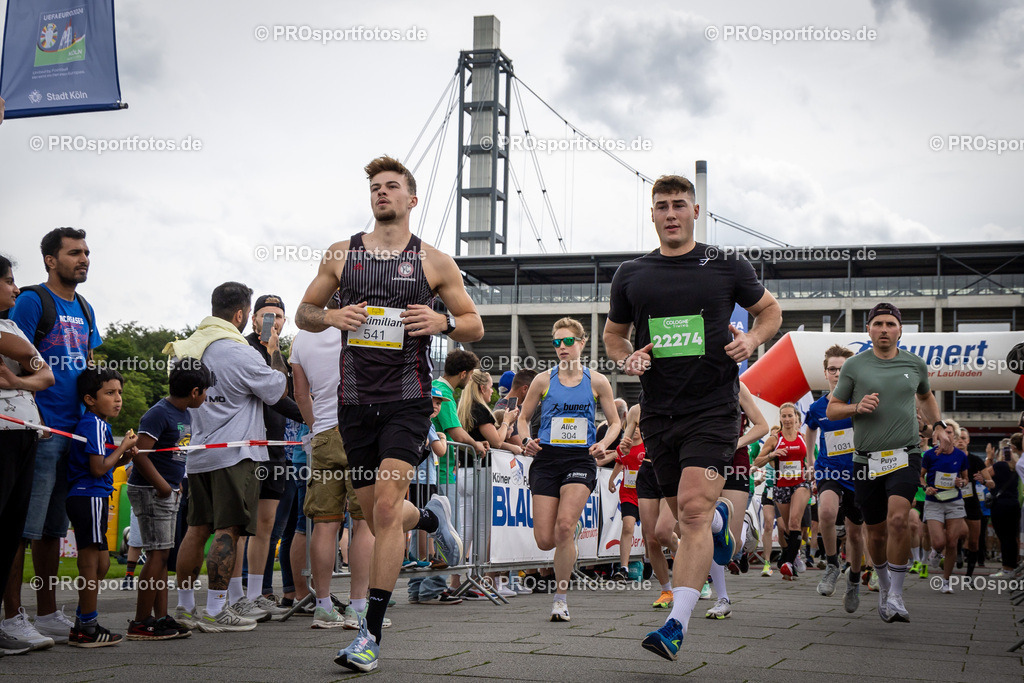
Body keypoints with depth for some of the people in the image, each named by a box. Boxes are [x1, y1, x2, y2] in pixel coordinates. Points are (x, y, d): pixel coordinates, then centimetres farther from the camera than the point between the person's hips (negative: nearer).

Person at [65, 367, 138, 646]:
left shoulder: (97, 423, 19)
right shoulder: (95, 424, -13)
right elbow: (98, 468, -19)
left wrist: (122, 458, 7)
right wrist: (123, 448, -8)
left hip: (86, 498, 11)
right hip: (90, 498, -11)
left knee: (100, 562, 15)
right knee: (91, 561, -6)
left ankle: (84, 624, 21)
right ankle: (87, 628, -1)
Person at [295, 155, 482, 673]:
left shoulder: (434, 262, 4)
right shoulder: (341, 255, 9)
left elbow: (474, 326, 9)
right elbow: (304, 313, 16)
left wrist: (444, 322, -12)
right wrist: (332, 316, -7)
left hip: (407, 400, -3)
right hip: (355, 400, 4)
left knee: (386, 506, -16)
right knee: (376, 516, 11)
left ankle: (371, 634, -12)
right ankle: (431, 517, 47)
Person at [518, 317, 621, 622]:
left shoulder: (597, 381, 4)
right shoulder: (543, 380, 5)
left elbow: (615, 422, 11)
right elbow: (524, 417, 14)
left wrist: (603, 444, -8)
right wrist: (527, 441, -6)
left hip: (580, 459, -2)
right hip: (547, 459, 2)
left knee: (564, 526, -22)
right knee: (545, 540, -4)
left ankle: (560, 597, -7)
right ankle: (573, 529, 35)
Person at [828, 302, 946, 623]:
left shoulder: (915, 364, 9)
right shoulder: (854, 366, 3)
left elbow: (926, 396, 30)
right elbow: (831, 409, 6)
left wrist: (937, 425, 14)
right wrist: (857, 407, -13)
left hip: (905, 457, 0)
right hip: (867, 461, 1)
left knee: (898, 519, -23)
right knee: (876, 532, 8)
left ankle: (896, 597, -15)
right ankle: (884, 585, 35)